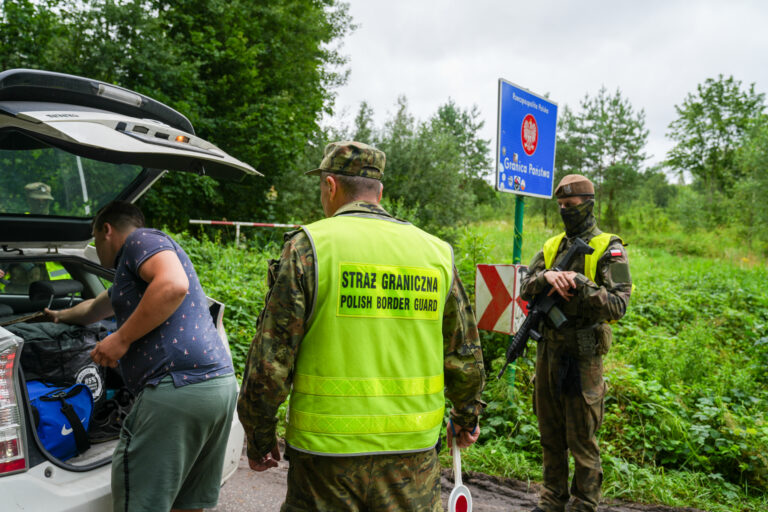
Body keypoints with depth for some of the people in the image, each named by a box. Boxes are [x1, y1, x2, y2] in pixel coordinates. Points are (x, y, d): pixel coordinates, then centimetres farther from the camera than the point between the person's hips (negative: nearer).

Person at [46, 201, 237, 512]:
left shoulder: (142, 240, 2)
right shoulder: (130, 273, 32)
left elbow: (173, 285, -21)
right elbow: (95, 309, 51)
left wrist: (121, 339, -13)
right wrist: (61, 316, 69)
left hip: (178, 385, -10)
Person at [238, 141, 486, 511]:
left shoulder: (307, 247, -9)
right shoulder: (436, 253, 3)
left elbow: (270, 361, -10)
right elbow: (465, 356, 10)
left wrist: (259, 438, 5)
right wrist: (466, 417, 26)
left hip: (327, 449, -3)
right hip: (413, 452, 3)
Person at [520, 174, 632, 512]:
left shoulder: (609, 249, -5)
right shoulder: (551, 247, 11)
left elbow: (618, 306, -14)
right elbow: (525, 290, 3)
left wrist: (578, 282, -24)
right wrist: (547, 276, -17)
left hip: (583, 357, -6)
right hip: (548, 351, 6)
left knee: (582, 439, 4)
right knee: (550, 435, 16)